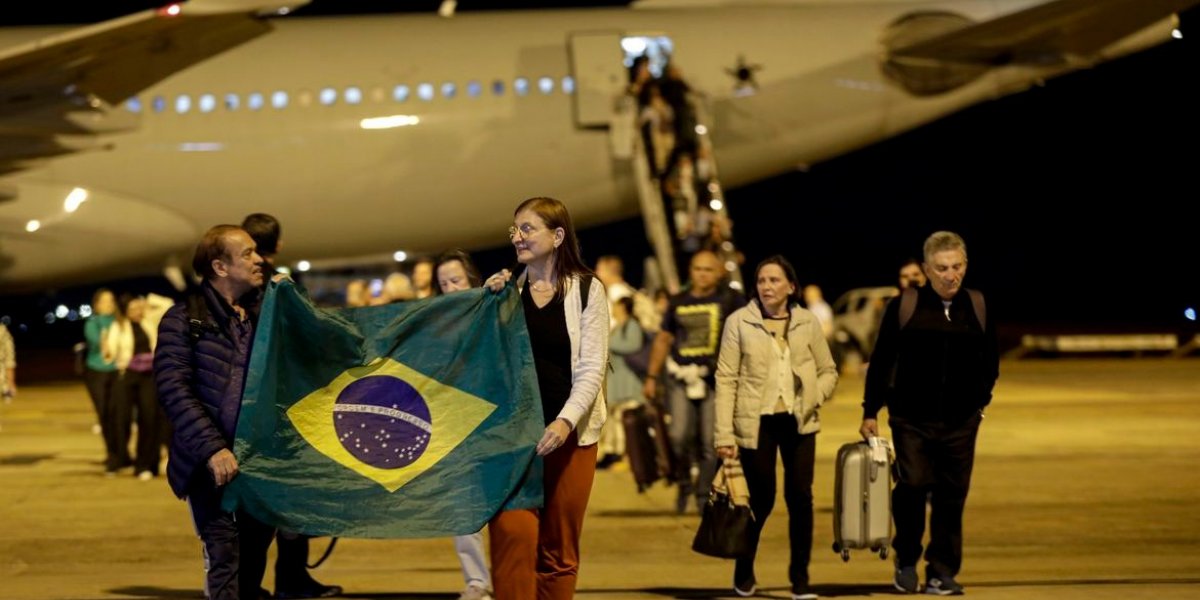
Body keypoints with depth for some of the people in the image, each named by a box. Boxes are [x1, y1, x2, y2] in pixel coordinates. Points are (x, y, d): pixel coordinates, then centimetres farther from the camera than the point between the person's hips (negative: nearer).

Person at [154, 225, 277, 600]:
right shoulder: (185, 319, -2)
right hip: (212, 463, -5)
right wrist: (213, 448, -19)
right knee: (225, 556, -11)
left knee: (254, 560, 9)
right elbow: (174, 389, -11)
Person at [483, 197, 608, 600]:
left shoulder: (587, 290, 0)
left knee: (558, 549, 5)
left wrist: (565, 421, -19)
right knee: (512, 536, -14)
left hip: (569, 433, -1)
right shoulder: (505, 288, 8)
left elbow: (592, 367, -5)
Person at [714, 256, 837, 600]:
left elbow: (829, 371, 11)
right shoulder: (739, 322, -2)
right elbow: (726, 378, -4)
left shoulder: (807, 322, 4)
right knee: (761, 500, 2)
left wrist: (813, 398, -9)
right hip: (757, 422, -2)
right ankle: (744, 571, 26)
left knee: (800, 497, -2)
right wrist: (724, 433, -10)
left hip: (799, 422, 2)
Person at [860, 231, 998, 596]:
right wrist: (870, 411, 1)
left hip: (960, 423, 2)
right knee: (912, 486, -12)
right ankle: (906, 559, 10)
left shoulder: (978, 308, 6)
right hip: (912, 419, -2)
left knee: (951, 497, 2)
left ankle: (942, 572, 10)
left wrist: (980, 401, 11)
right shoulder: (904, 308, -3)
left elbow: (990, 362, 18)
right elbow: (880, 362, 2)